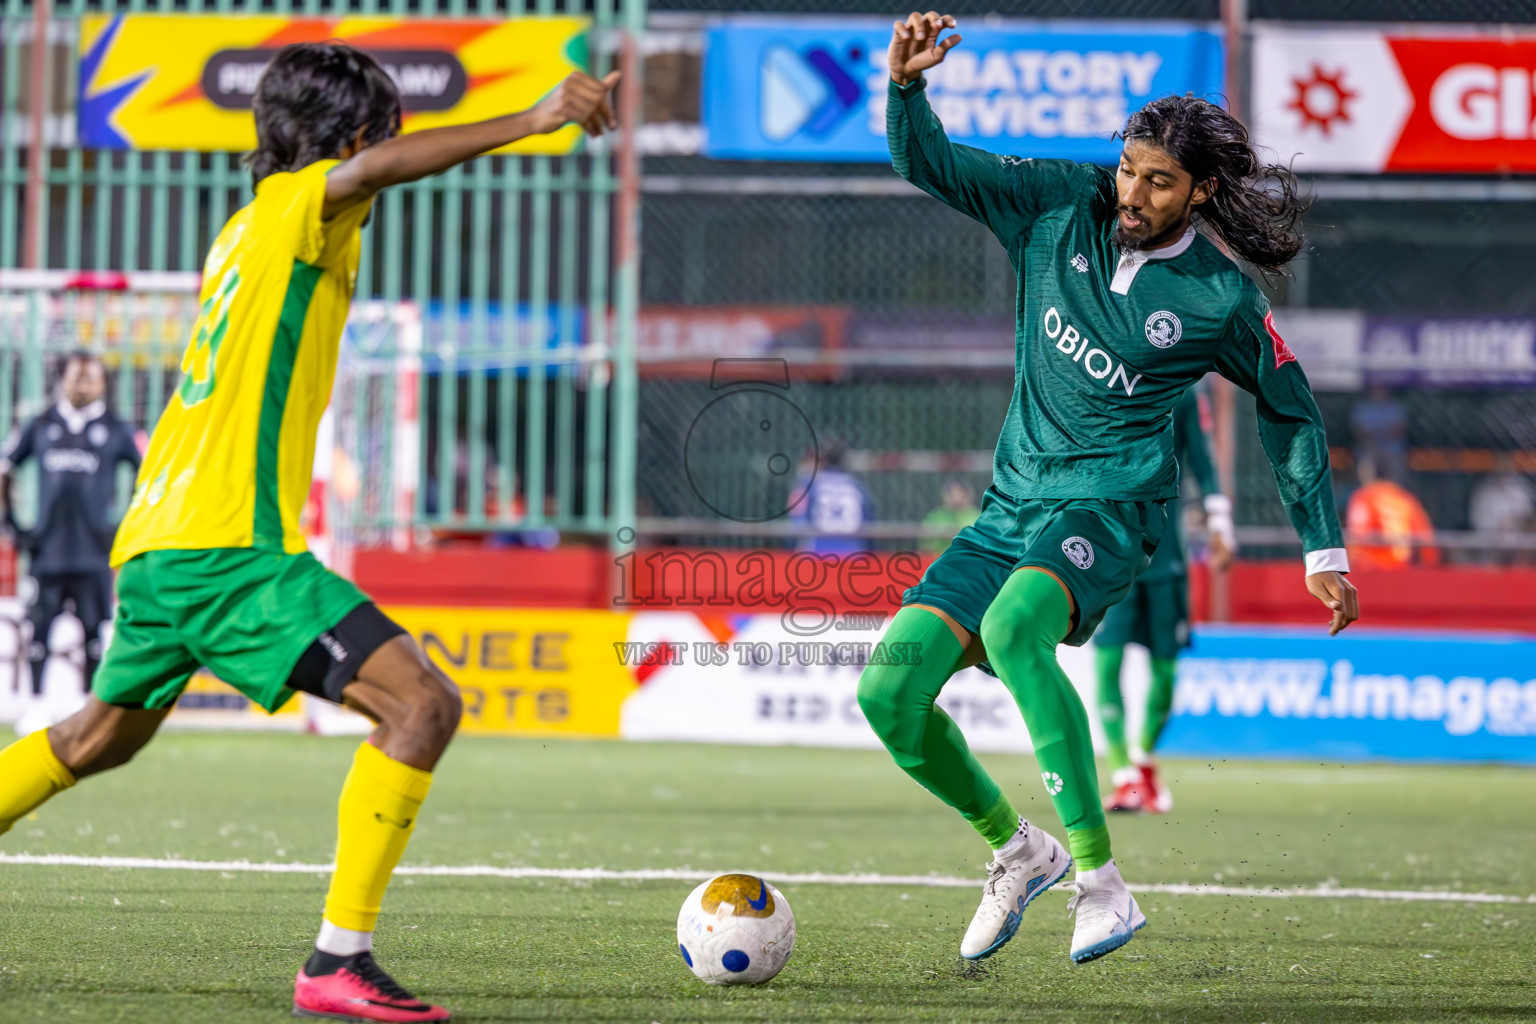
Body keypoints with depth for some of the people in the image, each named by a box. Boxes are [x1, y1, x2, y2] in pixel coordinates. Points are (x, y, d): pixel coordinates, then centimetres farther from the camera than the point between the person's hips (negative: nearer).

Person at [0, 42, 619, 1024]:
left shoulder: (247, 228, 19)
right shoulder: (295, 207, -6)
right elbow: (375, 168, -29)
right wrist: (529, 122, -36)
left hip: (155, 538, 10)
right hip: (230, 546, -10)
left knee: (105, 735, 31)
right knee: (422, 704, -16)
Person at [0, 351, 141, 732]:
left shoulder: (115, 431, 7)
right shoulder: (41, 427, 10)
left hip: (94, 547, -1)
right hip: (48, 544, 1)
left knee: (93, 628, -3)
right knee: (40, 625, -1)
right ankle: (36, 704, 6)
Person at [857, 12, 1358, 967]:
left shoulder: (1219, 300, -7)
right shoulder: (1064, 206, 0)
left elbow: (1291, 409, 7)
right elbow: (931, 163, -1)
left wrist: (1324, 548, 9)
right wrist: (906, 85, -22)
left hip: (1110, 505, -5)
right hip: (1013, 506, 5)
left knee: (1013, 627, -38)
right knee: (890, 692, -8)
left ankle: (1102, 881, -35)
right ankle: (1015, 849, 18)